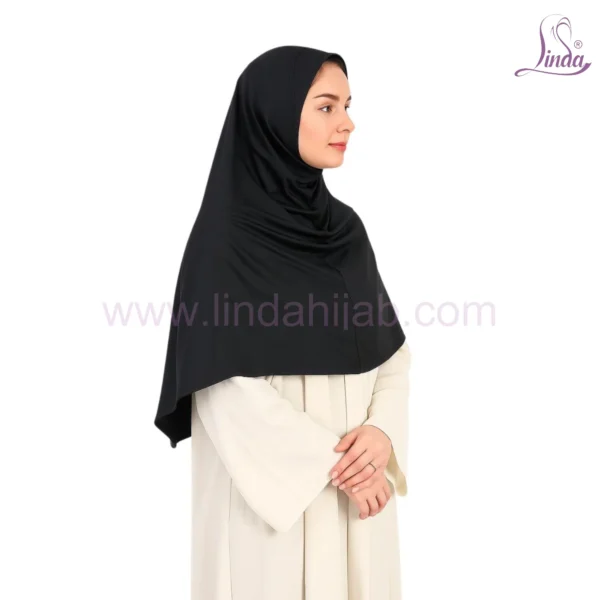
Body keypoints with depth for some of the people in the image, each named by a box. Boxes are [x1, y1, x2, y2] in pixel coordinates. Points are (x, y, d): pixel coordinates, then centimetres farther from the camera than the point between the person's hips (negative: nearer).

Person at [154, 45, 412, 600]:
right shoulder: (226, 237, -13)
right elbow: (225, 385, -17)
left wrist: (382, 432, -12)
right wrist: (331, 462, -15)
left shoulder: (345, 227, 5)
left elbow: (391, 349, 5)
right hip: (273, 484, -6)